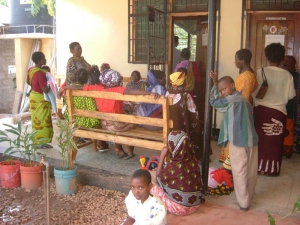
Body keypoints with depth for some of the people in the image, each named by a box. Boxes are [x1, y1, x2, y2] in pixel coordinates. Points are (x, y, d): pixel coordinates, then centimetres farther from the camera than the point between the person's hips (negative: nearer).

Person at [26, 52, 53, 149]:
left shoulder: (31, 69, 2)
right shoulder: (40, 73, -26)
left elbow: (28, 81, 20)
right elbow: (46, 90, -27)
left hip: (34, 96, 9)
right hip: (40, 99, -9)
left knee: (37, 121, 16)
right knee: (41, 121, 0)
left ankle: (37, 141, 25)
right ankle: (40, 143, 7)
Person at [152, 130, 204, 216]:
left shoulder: (172, 165, -23)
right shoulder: (193, 159, -5)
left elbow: (159, 176, -2)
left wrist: (162, 156, -5)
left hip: (179, 208, -6)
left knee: (153, 188, 8)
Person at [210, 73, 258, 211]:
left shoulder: (231, 99, -9)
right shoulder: (243, 99, 16)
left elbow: (214, 101, 1)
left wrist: (215, 83, 9)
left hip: (238, 141, -8)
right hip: (251, 139, 8)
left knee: (239, 172, 3)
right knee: (251, 171, 16)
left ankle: (243, 202, 9)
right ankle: (249, 195, 33)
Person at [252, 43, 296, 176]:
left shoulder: (261, 72, -9)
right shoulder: (287, 75, -6)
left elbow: (254, 92, -11)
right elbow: (291, 95, -2)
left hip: (262, 109, 0)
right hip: (279, 111, 0)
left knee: (260, 139, 13)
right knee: (275, 142, 10)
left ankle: (258, 166, 22)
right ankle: (272, 169, 17)